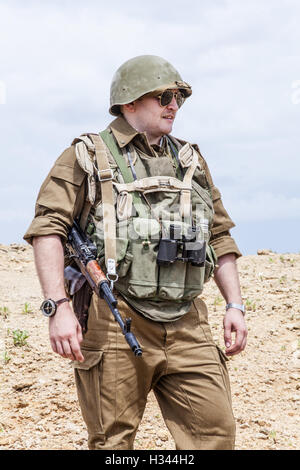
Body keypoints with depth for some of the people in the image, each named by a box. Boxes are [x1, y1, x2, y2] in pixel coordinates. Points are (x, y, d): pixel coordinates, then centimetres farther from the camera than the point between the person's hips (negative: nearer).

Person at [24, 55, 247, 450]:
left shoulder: (191, 161, 18)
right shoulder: (87, 158, 2)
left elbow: (220, 236, 21)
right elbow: (48, 229, -7)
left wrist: (235, 305, 11)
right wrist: (59, 307, -18)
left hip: (186, 327, 5)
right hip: (115, 326, -4)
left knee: (216, 432, 0)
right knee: (113, 442, 2)